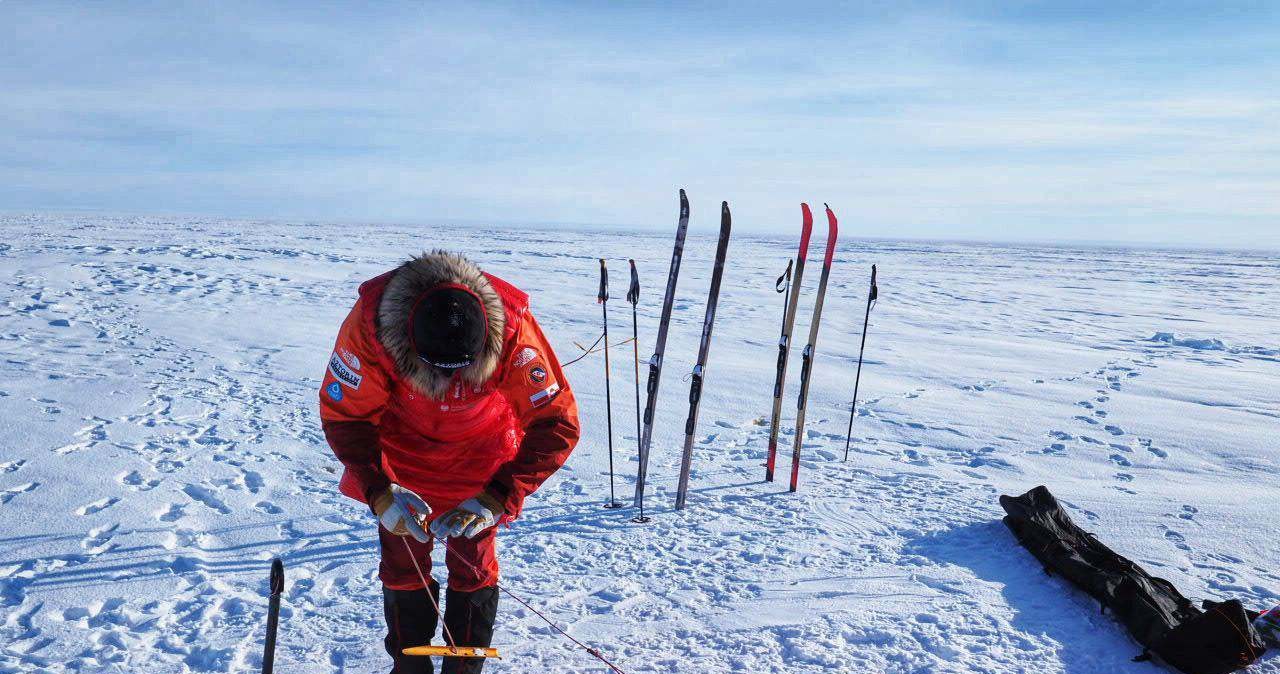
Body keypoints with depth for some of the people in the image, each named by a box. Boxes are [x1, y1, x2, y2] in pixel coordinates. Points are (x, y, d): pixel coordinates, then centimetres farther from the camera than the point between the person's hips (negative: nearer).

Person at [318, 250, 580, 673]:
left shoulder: (512, 329, -35)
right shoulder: (369, 322, -32)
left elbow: (557, 423, -29)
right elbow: (343, 415, -18)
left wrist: (498, 497, -36)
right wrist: (378, 492, -30)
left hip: (480, 452, -1)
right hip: (400, 448, 1)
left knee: (472, 564, 3)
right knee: (402, 559, 7)